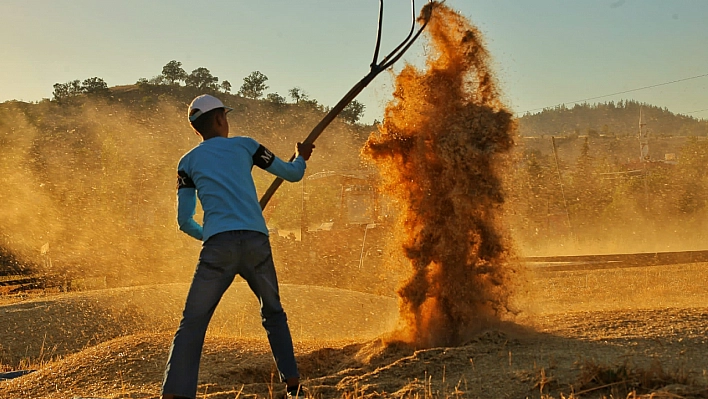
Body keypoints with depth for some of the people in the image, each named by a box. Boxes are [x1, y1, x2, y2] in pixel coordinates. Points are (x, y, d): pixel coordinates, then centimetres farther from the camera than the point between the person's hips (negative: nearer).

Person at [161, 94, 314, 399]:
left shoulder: (188, 162, 16)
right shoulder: (245, 145, 16)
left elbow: (184, 221, 13)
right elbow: (292, 174, 23)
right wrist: (301, 157, 45)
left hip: (218, 247, -1)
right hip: (256, 242, 1)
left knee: (192, 324, 0)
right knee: (273, 313, 21)